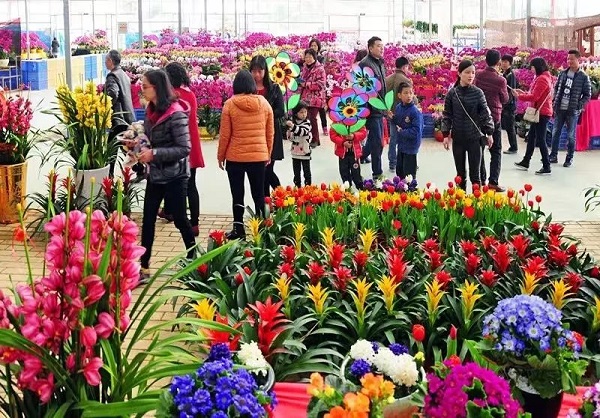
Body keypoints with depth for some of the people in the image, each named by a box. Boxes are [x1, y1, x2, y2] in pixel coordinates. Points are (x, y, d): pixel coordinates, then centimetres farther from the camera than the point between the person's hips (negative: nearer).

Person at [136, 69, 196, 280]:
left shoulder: (175, 114, -21)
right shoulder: (152, 110, 4)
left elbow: (184, 148, -22)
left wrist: (154, 154, -24)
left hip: (174, 176, -8)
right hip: (155, 174, 8)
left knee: (180, 219, 6)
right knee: (148, 219, 7)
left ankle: (193, 259, 27)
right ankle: (143, 267, 14)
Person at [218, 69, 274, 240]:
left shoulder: (230, 104, -9)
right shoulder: (264, 103, 0)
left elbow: (224, 134, -6)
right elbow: (270, 132, 6)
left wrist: (220, 156, 5)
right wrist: (268, 153, 18)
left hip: (235, 157, -2)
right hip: (259, 156, 2)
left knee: (237, 194, 8)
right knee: (259, 194, 11)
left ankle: (239, 230, 11)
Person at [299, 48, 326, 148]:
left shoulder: (320, 69, -9)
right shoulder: (305, 67, 15)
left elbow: (321, 84, -16)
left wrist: (307, 84, -17)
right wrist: (301, 82, 8)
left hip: (315, 99, -7)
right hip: (305, 98, 7)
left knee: (312, 118, -10)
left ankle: (315, 140, 2)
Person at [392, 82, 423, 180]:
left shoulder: (415, 112, -21)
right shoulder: (398, 107, -1)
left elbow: (416, 131, -24)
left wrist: (401, 132, -18)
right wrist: (392, 117, -7)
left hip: (411, 146, -7)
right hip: (401, 144, 7)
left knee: (409, 173, 3)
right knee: (399, 170, 20)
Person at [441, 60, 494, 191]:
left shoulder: (478, 93, -4)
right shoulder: (452, 93, -3)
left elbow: (485, 114, 1)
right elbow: (447, 115, 3)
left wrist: (489, 133, 1)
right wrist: (446, 135, -1)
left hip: (475, 137, -1)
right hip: (457, 138, 1)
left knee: (474, 173, 1)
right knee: (460, 173, 11)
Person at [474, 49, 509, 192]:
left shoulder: (478, 75, -3)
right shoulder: (500, 80, -14)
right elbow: (505, 100, -1)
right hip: (494, 117, -4)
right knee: (496, 151, 4)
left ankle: (481, 180, 15)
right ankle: (493, 181, -4)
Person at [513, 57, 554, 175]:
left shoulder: (542, 79, -17)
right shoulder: (545, 77, 14)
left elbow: (534, 97, -21)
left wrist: (519, 96, -11)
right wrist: (523, 93, 8)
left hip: (542, 113, -11)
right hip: (541, 112, 11)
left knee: (541, 139, -6)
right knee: (531, 137, 18)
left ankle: (546, 167, -2)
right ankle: (525, 162, 28)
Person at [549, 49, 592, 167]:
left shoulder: (583, 77, -5)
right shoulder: (562, 73, 6)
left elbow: (587, 95, -2)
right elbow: (556, 88, 15)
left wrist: (578, 106, -12)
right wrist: (554, 102, 4)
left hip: (572, 111, -4)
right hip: (559, 109, 4)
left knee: (570, 135, 3)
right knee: (555, 133, 9)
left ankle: (569, 158, 12)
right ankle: (553, 156, 20)